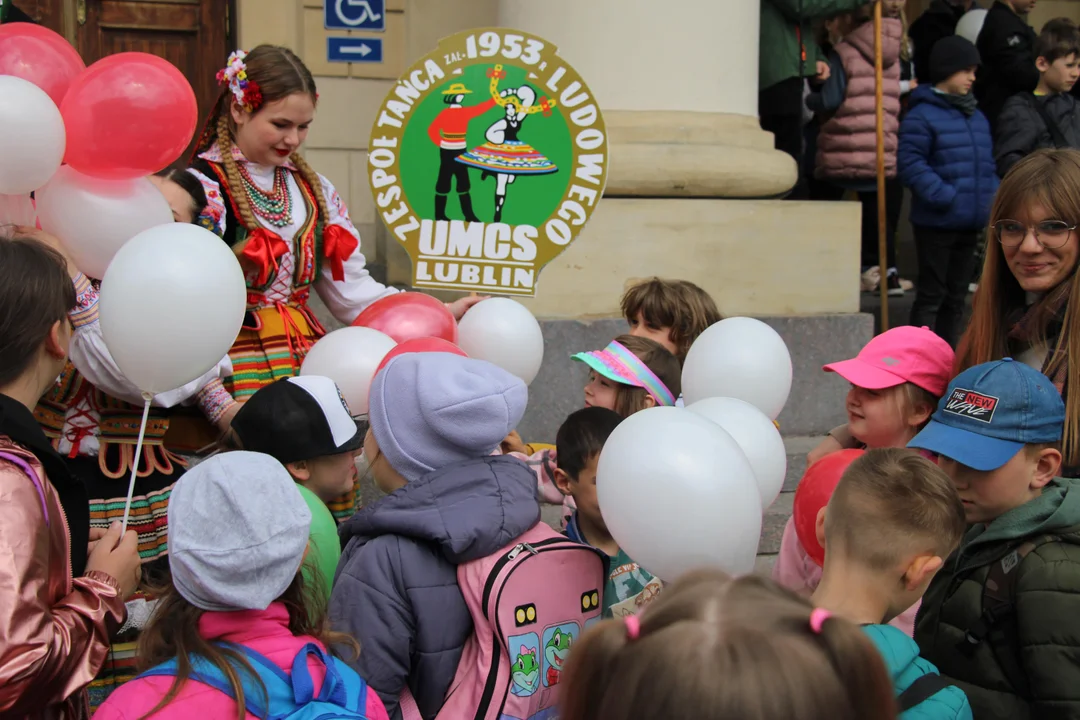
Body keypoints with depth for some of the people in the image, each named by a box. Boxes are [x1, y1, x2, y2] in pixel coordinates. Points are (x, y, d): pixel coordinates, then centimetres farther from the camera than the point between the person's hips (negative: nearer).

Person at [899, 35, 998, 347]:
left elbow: (988, 165, 19)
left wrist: (993, 199, 3)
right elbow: (911, 164, -18)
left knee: (957, 296, 14)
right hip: (936, 223, -7)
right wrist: (944, 196, -23)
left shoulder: (977, 118, 13)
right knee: (932, 294, -2)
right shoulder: (921, 116, -11)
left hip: (971, 224, 7)